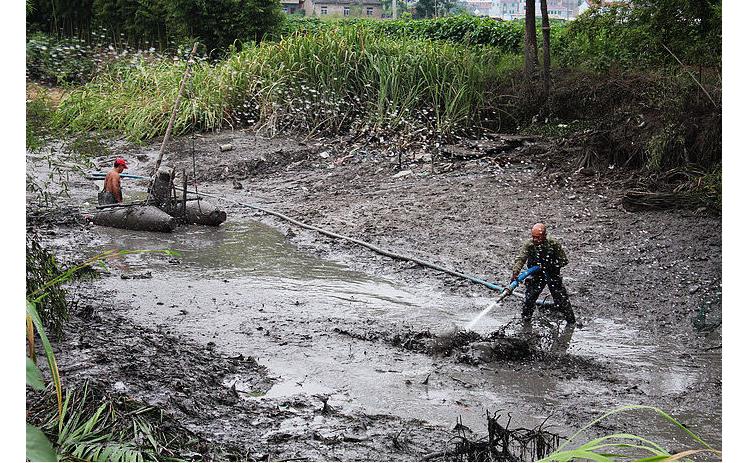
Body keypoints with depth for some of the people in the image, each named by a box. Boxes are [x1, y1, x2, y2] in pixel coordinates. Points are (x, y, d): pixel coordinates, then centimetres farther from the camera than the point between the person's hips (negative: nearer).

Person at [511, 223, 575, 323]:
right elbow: (520, 259, -28)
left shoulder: (554, 244, -17)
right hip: (536, 276, 1)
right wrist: (515, 273, -45)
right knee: (528, 300, -8)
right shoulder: (528, 245, -15)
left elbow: (564, 261, -8)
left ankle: (571, 321, 15)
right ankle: (525, 321, 13)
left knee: (562, 300, -2)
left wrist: (550, 265, -21)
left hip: (553, 275, -1)